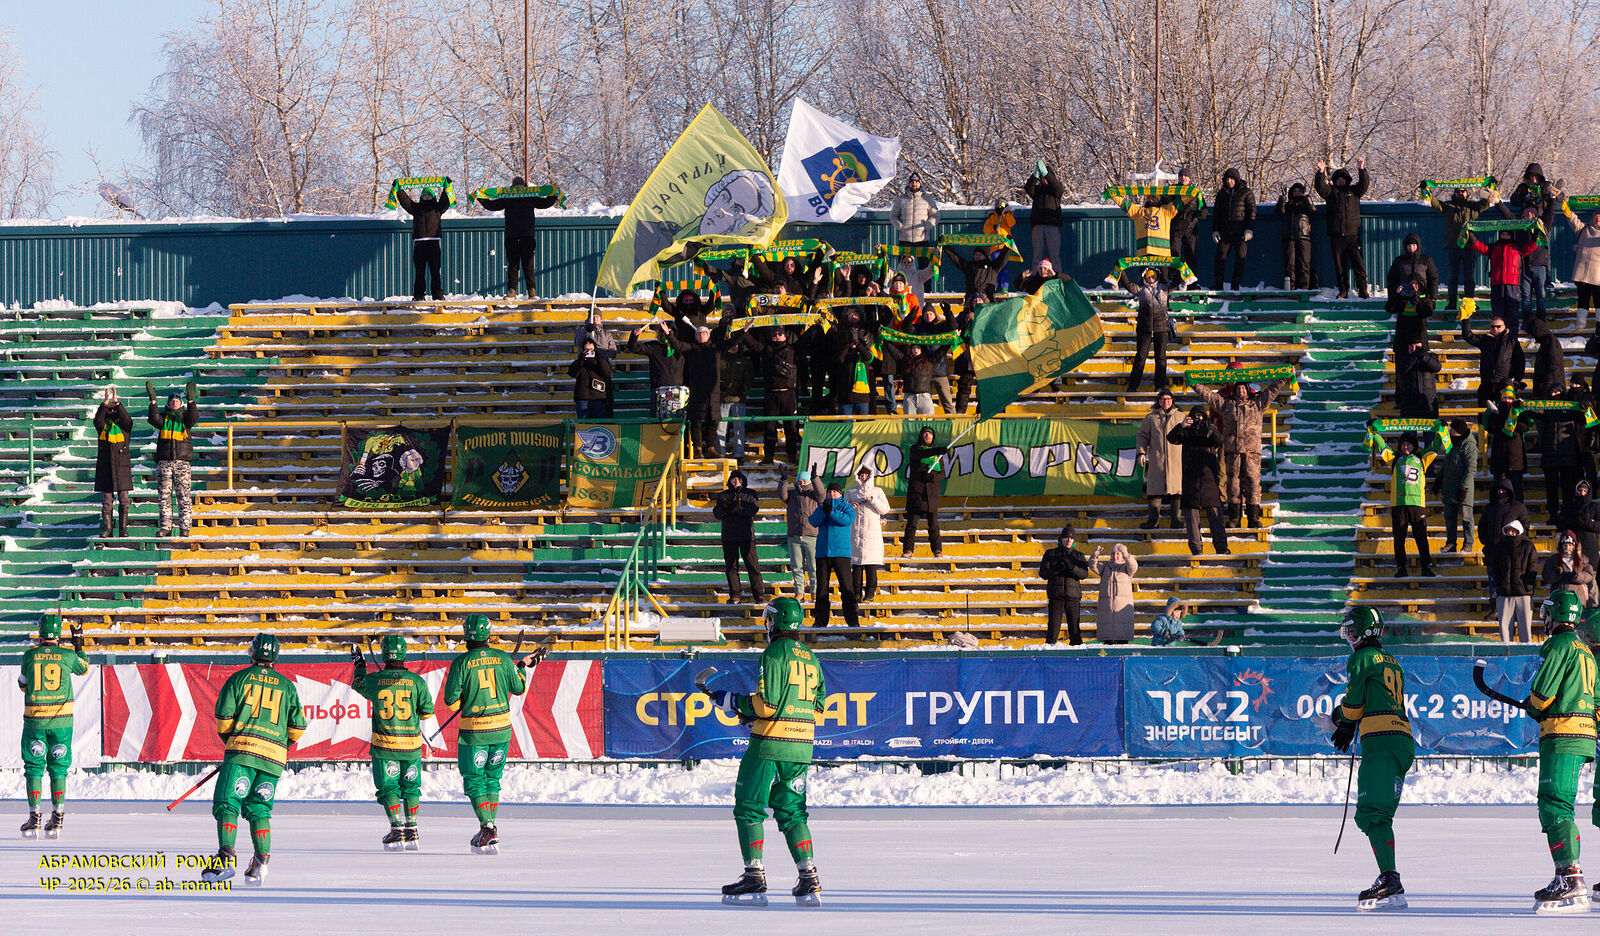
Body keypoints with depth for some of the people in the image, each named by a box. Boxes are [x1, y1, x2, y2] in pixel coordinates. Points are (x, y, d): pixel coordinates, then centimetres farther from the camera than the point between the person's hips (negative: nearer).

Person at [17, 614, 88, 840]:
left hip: (35, 719, -1)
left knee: (34, 768, 6)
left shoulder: (30, 656, -4)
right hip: (61, 719, 1)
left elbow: (23, 685, 10)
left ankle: (34, 819, 0)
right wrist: (78, 644, 29)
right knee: (58, 768, 10)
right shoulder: (68, 655, -4)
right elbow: (83, 668, 17)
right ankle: (57, 819, 5)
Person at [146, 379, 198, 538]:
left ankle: (185, 528, -3)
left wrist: (191, 400, -25)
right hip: (164, 462, 1)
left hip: (182, 461, -1)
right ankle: (165, 527, 4)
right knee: (164, 495, 0)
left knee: (184, 495, -5)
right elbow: (154, 419, -8)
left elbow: (193, 418, -11)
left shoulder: (185, 416, 11)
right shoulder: (164, 417, 13)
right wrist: (153, 401, -20)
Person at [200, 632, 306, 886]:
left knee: (227, 803, -4)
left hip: (242, 749, -3)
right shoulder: (287, 685, 14)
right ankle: (261, 860, -2)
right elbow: (297, 727, 12)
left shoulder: (240, 678, 6)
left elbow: (223, 716, 1)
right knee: (258, 809, 12)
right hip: (274, 756, 3)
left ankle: (226, 857, -20)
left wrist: (228, 740, 19)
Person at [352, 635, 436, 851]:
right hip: (411, 743, 1)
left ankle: (397, 830, -3)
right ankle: (411, 831, 16)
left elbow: (358, 684, 16)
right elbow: (427, 711, -1)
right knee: (410, 787, 15)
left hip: (384, 743, -1)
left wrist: (360, 664, 33)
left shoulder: (374, 680, -8)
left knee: (388, 787, 7)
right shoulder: (416, 681, -8)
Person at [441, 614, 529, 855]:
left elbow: (451, 702, -10)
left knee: (474, 781, 4)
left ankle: (487, 828, -11)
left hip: (473, 731, -3)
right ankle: (489, 830, 16)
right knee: (492, 778, 16)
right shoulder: (502, 658, -3)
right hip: (501, 727, 3)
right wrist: (522, 668, 28)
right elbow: (518, 688, 8)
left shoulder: (461, 663, -11)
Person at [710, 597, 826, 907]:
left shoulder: (774, 654, -10)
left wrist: (732, 701, -2)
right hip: (801, 747, 7)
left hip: (770, 742, -7)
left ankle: (754, 878, -6)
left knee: (749, 808, 1)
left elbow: (767, 703, -17)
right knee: (791, 812, 13)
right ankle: (809, 881, 3)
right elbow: (817, 709, 17)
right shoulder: (812, 660, 14)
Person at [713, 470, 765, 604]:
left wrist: (739, 508, -23)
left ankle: (759, 594, -4)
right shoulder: (723, 495, 13)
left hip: (746, 536, -2)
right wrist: (723, 507, -19)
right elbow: (716, 513, 3)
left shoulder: (749, 494, 7)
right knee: (731, 566, 3)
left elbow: (755, 508, -9)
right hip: (729, 536, 2)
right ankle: (734, 596, 8)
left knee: (752, 565, -6)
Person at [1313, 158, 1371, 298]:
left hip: (1353, 235, -1)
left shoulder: (1353, 191, 13)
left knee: (1358, 264, -6)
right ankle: (1343, 291, 9)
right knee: (1339, 265, 3)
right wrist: (1321, 172, -15)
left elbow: (1364, 185, 0)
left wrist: (1361, 169, -13)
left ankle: (1362, 290, -2)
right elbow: (1320, 188, -1)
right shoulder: (1331, 192, 13)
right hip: (1336, 236, 1)